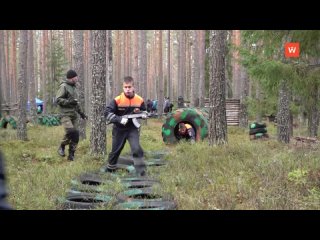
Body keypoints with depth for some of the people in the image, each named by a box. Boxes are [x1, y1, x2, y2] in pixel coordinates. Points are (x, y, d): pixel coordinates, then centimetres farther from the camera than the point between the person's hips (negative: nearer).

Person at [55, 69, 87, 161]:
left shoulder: (74, 87, 21)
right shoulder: (63, 86, -5)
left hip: (74, 115, 8)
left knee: (75, 134, 0)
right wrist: (69, 101, -18)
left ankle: (71, 154, 8)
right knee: (70, 131, -23)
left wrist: (81, 112, 26)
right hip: (65, 114, -8)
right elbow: (58, 99, -12)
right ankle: (62, 147, 0)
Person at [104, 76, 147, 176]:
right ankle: (110, 169, 39)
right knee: (115, 150, 15)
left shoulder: (140, 100, -9)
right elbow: (107, 113, -20)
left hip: (133, 129, 0)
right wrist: (119, 119, -32)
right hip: (119, 129, 0)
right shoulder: (117, 100, -16)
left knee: (136, 149, -19)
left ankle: (141, 172, -12)